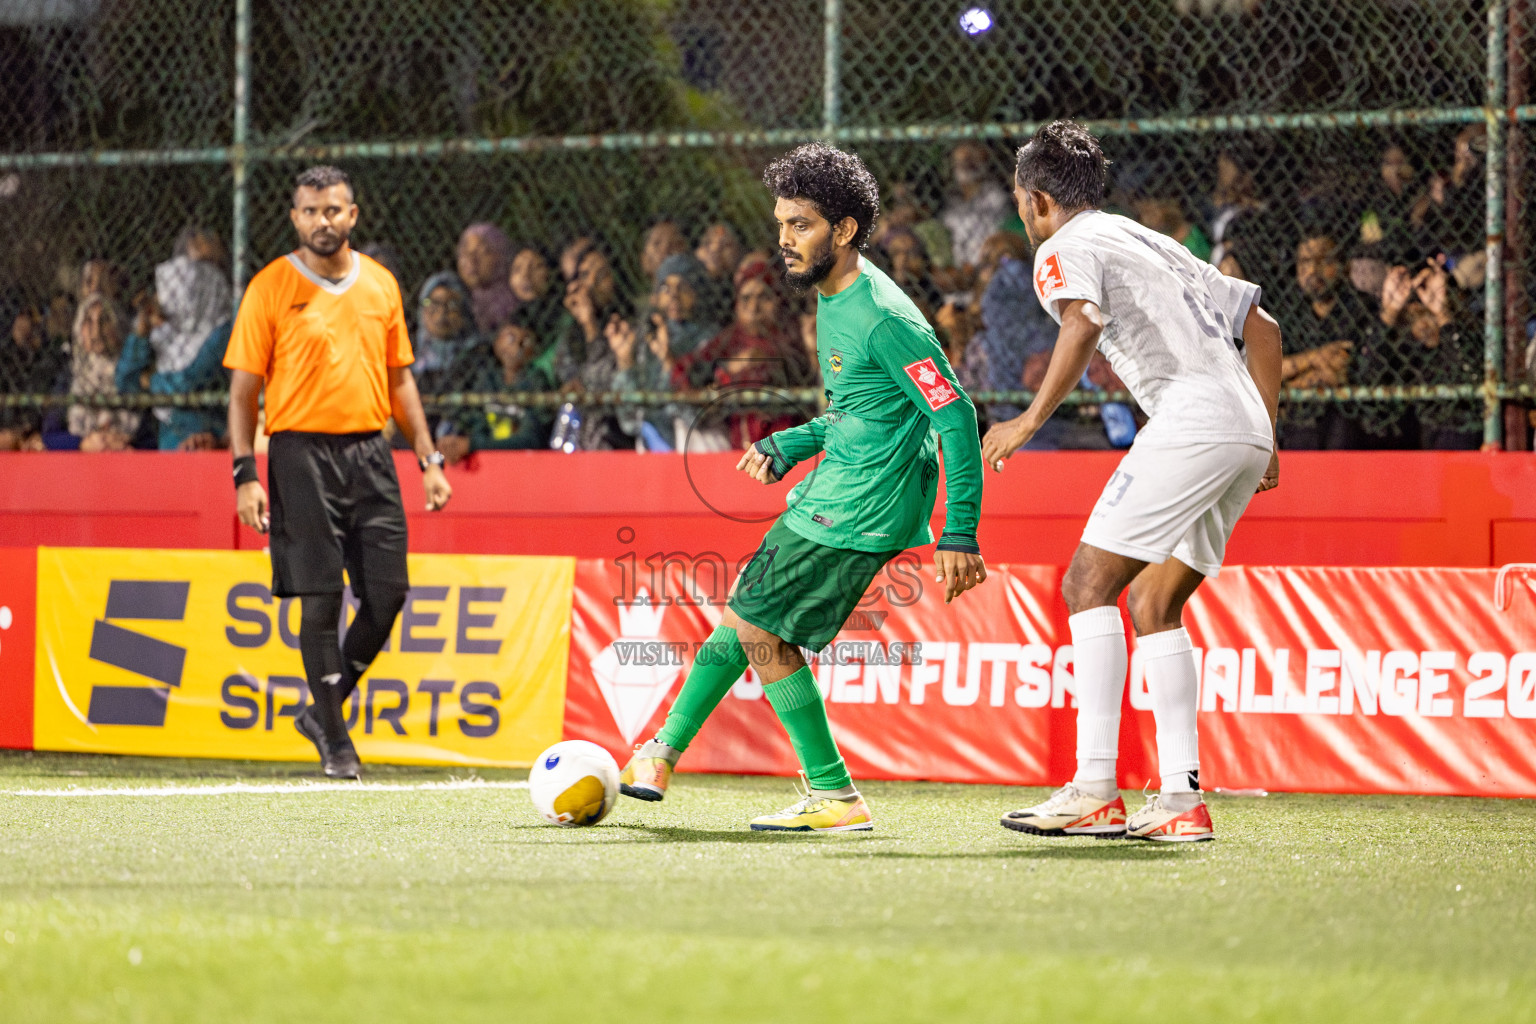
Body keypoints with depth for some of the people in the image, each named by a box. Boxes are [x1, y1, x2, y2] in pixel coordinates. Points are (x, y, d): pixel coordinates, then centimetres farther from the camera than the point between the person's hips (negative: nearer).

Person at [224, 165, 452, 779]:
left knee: (387, 594, -1)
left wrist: (429, 459, 13)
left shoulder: (380, 284, 11)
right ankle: (334, 741, 5)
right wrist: (245, 475, -10)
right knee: (321, 597, -5)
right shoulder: (272, 287, -1)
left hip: (369, 451, 4)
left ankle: (322, 711, 18)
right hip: (302, 451, -4)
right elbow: (244, 389, -1)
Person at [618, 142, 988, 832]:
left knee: (761, 631, -6)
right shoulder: (831, 300, 10)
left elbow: (956, 415, -21)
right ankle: (663, 754, 29)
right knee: (744, 613, 15)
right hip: (830, 496, 9)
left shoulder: (883, 317, -20)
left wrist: (960, 534, -23)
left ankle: (835, 796, 0)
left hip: (860, 510, -9)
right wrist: (789, 446, 12)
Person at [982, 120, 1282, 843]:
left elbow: (1083, 322, -18)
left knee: (1089, 583, -6)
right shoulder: (1155, 244, 30)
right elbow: (1262, 327, 31)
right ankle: (1180, 801, 3)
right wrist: (1265, 438, 30)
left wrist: (1032, 418, -16)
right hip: (1246, 430, 8)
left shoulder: (1064, 249, 5)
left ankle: (1095, 789, -16)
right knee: (1153, 606, 12)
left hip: (1190, 420, -8)